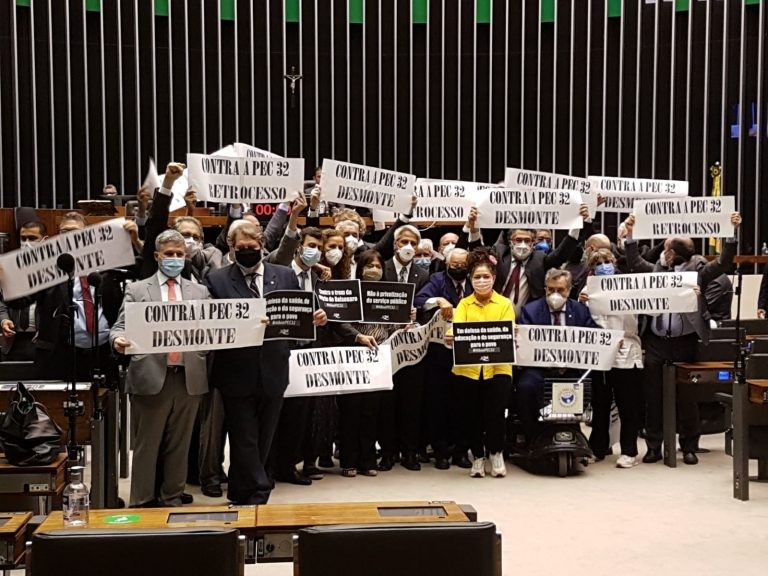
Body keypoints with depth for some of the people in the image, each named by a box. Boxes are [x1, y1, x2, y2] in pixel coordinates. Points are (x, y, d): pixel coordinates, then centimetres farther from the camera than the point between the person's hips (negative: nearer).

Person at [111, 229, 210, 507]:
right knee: (146, 446, 6)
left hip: (189, 378, 2)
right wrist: (119, 339, -21)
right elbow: (120, 327, 1)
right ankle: (141, 504, 17)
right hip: (151, 378, -2)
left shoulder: (200, 291, 13)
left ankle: (172, 501, 22)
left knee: (179, 445, 11)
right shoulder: (137, 290, 7)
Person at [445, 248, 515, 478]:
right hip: (469, 366, 1)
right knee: (473, 413, 3)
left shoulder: (505, 304, 8)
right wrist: (451, 335, -30)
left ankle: (496, 453, 10)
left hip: (497, 366, -1)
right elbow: (456, 325, -8)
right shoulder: (464, 304, 10)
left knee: (495, 411, -13)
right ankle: (478, 457, 23)